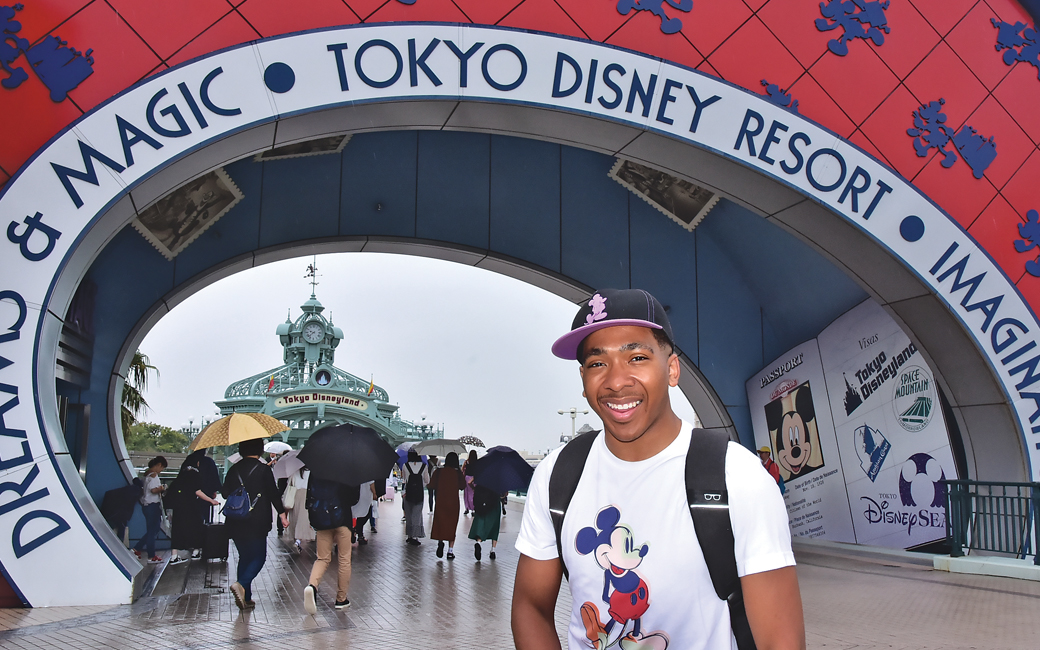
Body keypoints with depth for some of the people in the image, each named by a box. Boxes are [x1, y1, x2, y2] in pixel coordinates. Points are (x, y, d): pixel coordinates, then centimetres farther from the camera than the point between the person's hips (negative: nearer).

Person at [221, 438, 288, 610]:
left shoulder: (234, 469, 6)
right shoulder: (263, 469, -7)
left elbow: (225, 492, 10)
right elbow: (273, 493, -7)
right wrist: (282, 514, 0)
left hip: (235, 523, 5)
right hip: (257, 523, -5)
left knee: (244, 557, 13)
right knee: (259, 557, 2)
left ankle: (246, 598, 13)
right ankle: (242, 584, -21)